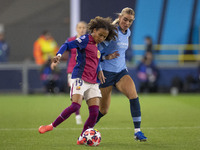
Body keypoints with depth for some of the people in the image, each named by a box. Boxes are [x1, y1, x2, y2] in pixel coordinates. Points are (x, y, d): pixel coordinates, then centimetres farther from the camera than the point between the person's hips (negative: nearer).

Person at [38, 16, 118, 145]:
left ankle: (82, 139, 5)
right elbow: (68, 45, -13)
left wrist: (99, 70, 15)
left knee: (94, 112, -6)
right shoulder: (86, 40, -4)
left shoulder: (98, 46, 17)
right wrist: (59, 55, -30)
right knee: (75, 106, -22)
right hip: (81, 78, -7)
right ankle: (52, 126, -6)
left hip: (93, 82, 7)